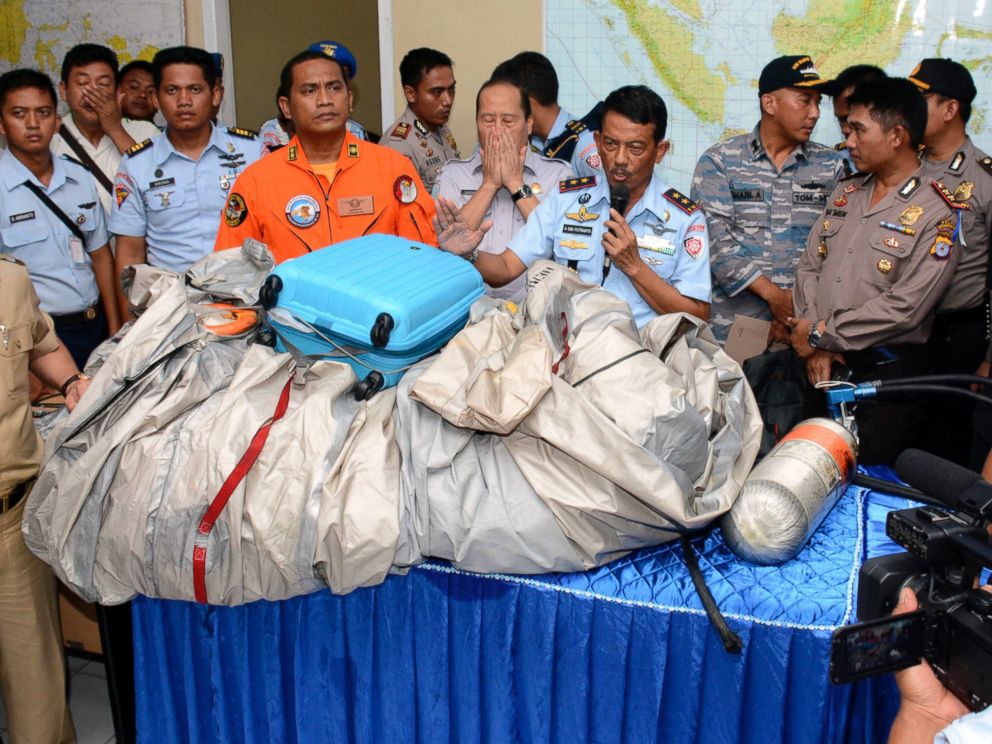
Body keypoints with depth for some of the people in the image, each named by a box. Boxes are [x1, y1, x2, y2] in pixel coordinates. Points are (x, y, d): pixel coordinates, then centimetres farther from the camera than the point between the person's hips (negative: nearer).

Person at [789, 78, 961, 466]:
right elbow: (809, 267, 7)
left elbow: (905, 308, -17)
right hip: (822, 364, 5)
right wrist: (816, 346, -5)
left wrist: (822, 333, -11)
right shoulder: (845, 192, 11)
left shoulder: (937, 214, -9)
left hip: (887, 374, -5)